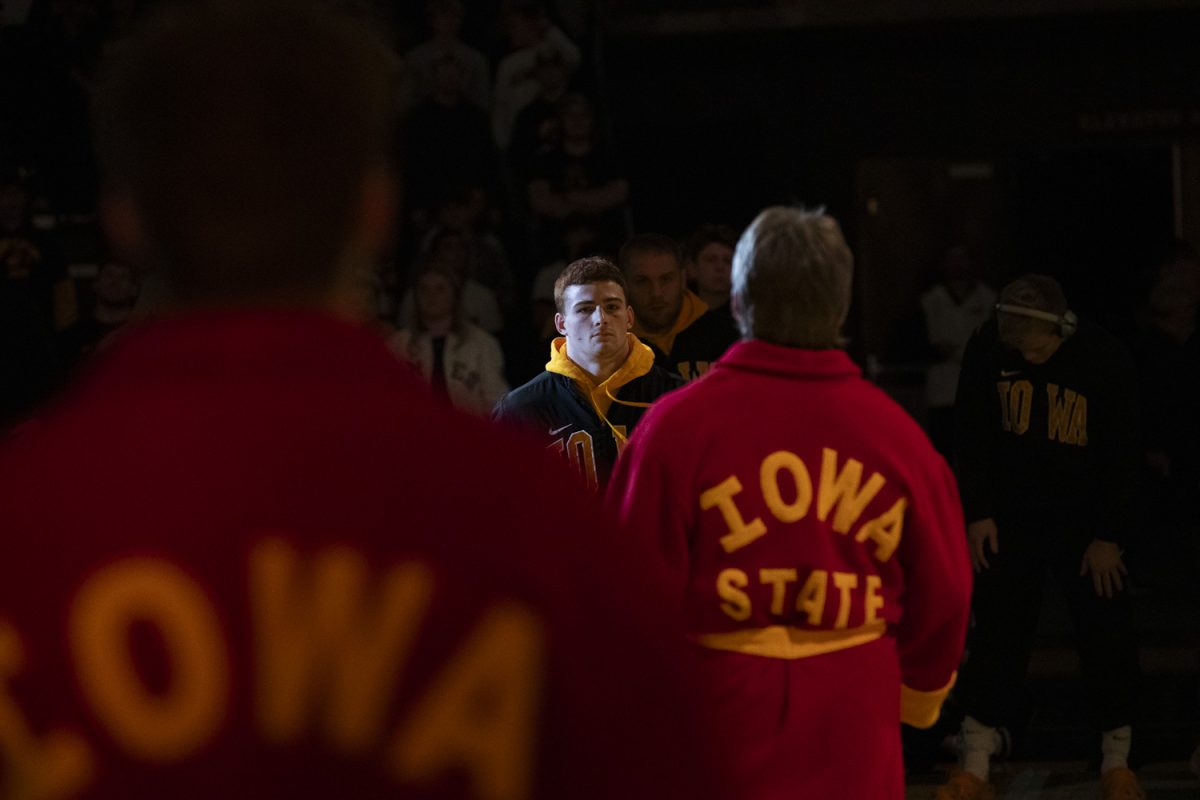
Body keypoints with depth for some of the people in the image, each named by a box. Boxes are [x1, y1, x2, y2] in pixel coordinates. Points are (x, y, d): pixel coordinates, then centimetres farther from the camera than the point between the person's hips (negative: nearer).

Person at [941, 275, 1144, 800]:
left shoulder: (1104, 359, -16)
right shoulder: (986, 352, -12)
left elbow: (1120, 455, -9)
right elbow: (973, 438, -1)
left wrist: (1110, 536, -9)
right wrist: (978, 515, -5)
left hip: (1085, 521, -1)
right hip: (1011, 518, 1)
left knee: (1106, 637, 1)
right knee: (996, 637, 1)